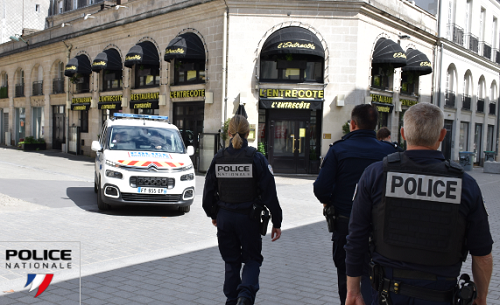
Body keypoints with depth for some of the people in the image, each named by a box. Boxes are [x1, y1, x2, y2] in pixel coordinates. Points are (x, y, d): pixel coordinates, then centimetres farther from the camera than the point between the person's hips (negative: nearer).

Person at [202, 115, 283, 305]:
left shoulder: (218, 158, -1)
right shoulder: (256, 158, -9)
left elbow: (208, 191, 6)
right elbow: (269, 193, -9)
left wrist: (213, 214, 21)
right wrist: (276, 222, -3)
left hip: (224, 217, 3)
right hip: (249, 218, -2)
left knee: (231, 261, 17)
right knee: (252, 259, 14)